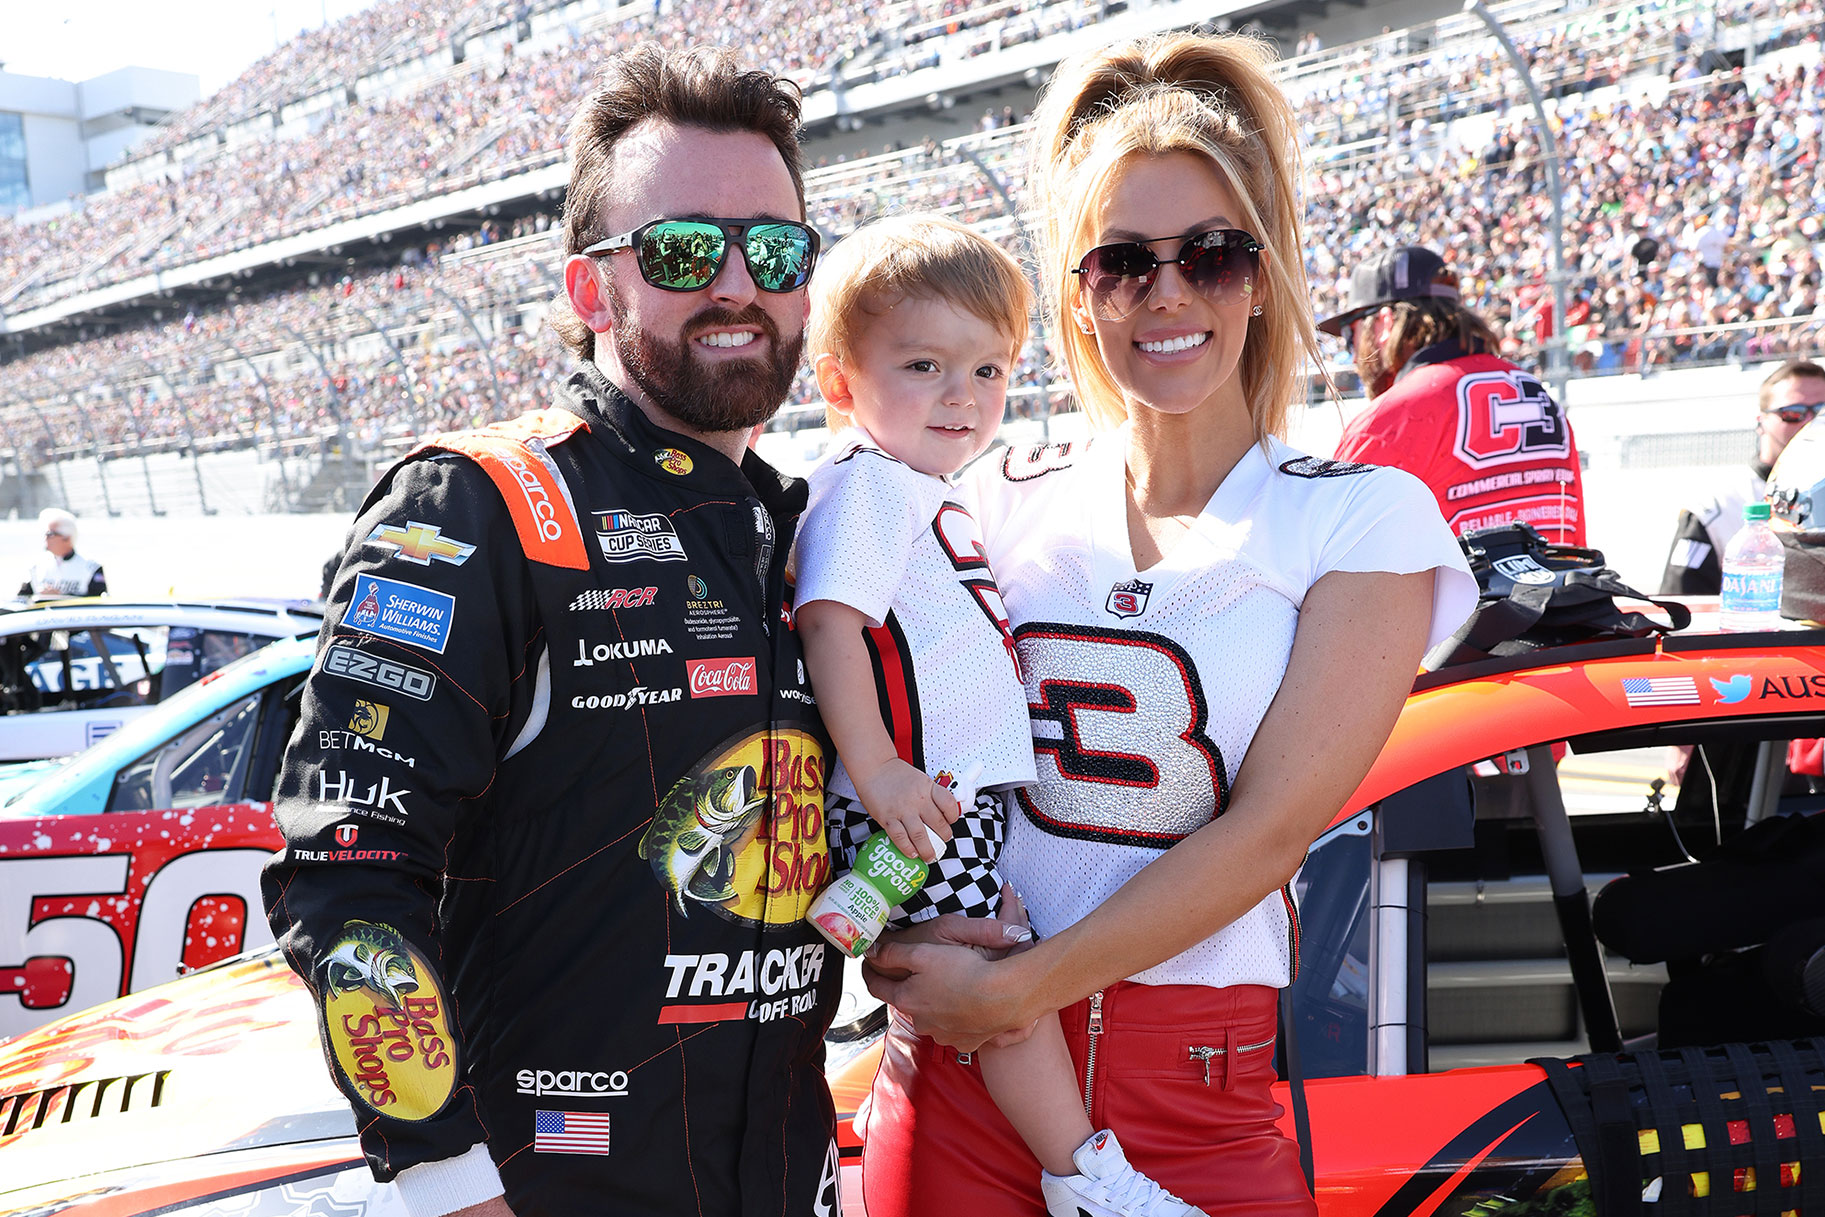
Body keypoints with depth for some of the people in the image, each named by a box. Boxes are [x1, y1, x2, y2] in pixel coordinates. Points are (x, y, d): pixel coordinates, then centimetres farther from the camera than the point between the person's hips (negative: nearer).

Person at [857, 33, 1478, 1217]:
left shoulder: (1364, 519, -4)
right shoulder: (1007, 498, 5)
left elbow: (1270, 828, -12)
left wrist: (1017, 987, -16)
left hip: (1208, 1095, -2)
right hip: (958, 1067, 2)